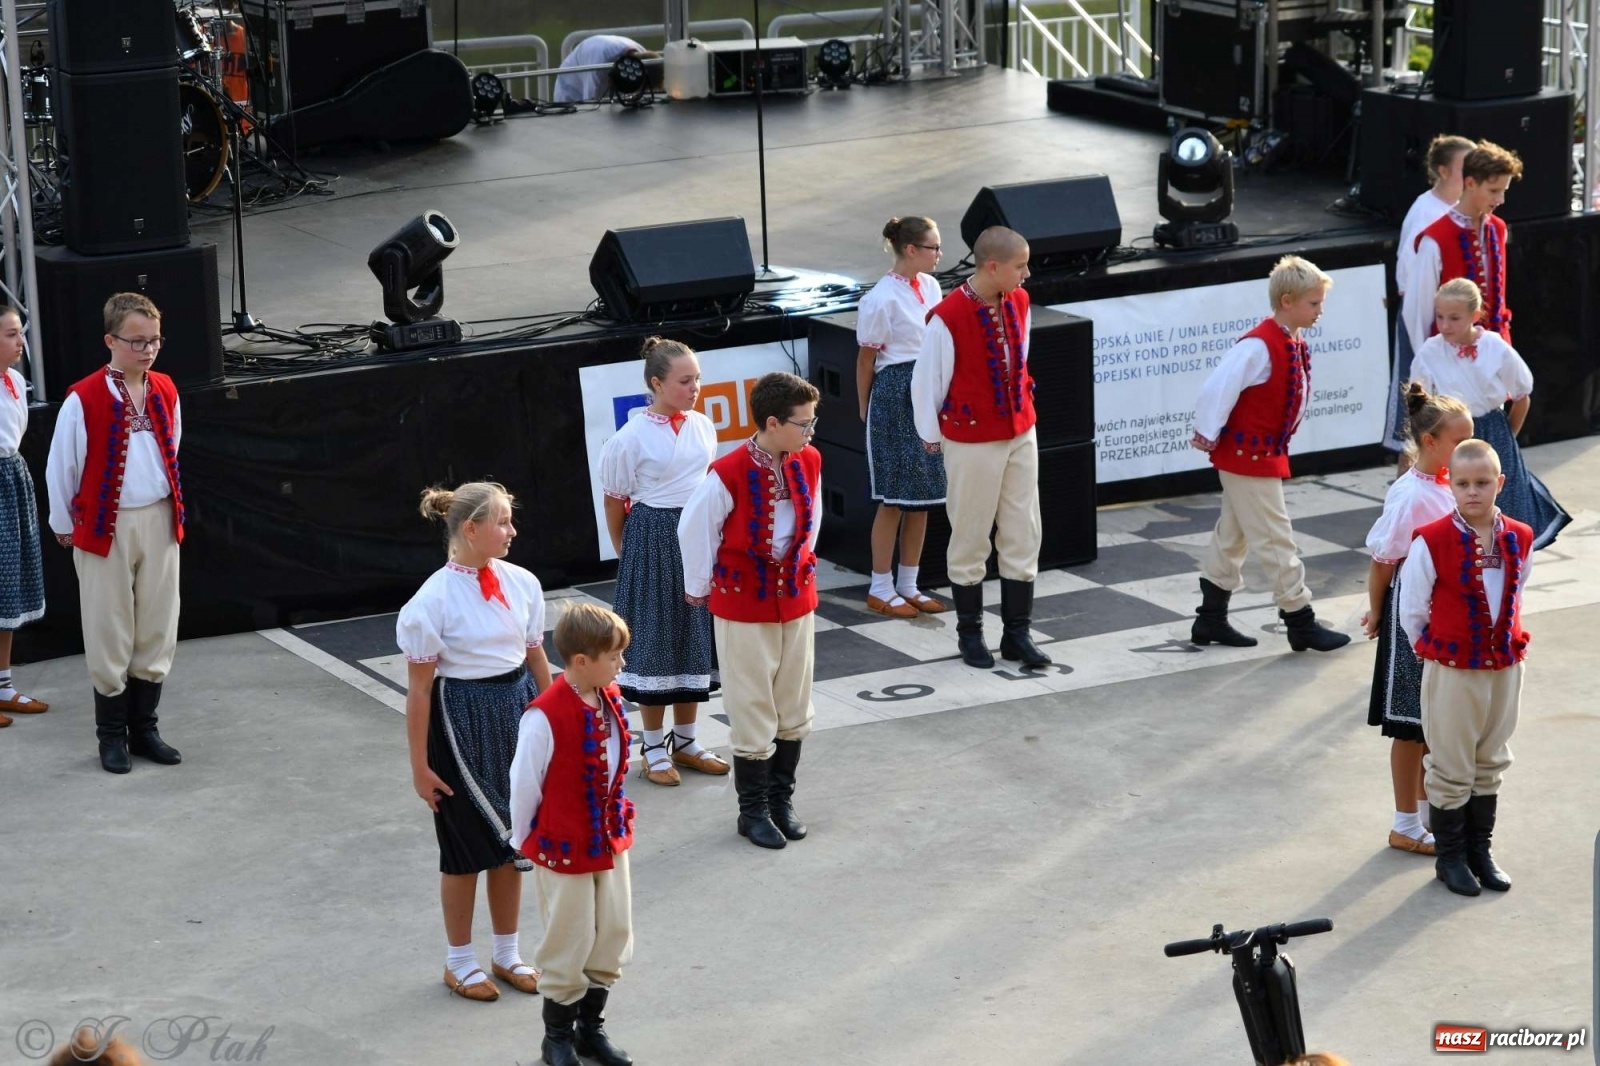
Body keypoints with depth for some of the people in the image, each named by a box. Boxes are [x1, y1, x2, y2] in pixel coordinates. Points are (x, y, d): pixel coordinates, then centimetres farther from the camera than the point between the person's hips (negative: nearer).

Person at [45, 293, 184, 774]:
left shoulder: (165, 392, 2)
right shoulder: (84, 400, -15)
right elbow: (59, 468, -6)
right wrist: (64, 526, 3)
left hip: (159, 522, 5)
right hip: (106, 526, -5)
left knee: (158, 629, 9)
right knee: (110, 633, 3)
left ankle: (144, 728, 22)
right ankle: (111, 734, 16)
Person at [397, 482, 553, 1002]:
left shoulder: (521, 583, -2)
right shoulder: (434, 599, -17)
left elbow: (537, 658, 9)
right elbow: (419, 688, -13)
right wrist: (420, 766, -11)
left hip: (519, 713, 5)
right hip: (462, 721, -5)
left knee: (511, 837, 15)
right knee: (467, 842, 8)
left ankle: (507, 953, 32)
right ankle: (460, 962, 26)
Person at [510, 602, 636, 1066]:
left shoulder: (611, 700, -4)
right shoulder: (546, 715, -27)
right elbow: (525, 783, -15)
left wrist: (617, 820, 14)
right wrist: (522, 841, -4)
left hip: (609, 837, 7)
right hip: (563, 847, -7)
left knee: (614, 933, 15)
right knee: (569, 943, 8)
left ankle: (591, 1026, 33)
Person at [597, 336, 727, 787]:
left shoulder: (703, 427, 2)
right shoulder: (631, 438, -13)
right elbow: (615, 504, -3)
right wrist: (628, 554, 4)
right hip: (653, 541, -5)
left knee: (695, 636, 12)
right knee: (654, 639, 3)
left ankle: (685, 741, 26)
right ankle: (654, 749, 15)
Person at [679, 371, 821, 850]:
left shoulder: (808, 462, -6)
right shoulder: (729, 474, -23)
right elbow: (694, 529, -9)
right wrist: (699, 587, 2)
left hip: (796, 596, 5)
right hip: (743, 604, -5)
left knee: (794, 707, 13)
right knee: (753, 711, 3)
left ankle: (781, 799, 27)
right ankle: (753, 810, 16)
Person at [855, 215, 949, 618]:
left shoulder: (929, 286, 8)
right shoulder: (882, 298, -14)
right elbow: (866, 359, -8)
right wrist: (865, 410, -3)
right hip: (895, 394, -7)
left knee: (922, 496, 11)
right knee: (894, 499, -1)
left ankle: (909, 586, 21)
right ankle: (880, 589, 10)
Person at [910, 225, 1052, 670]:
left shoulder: (1018, 303, -1)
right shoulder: (948, 317, -21)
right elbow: (926, 380, -11)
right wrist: (932, 434, -2)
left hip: (1020, 433, 6)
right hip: (971, 441, -6)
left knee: (1024, 534, 7)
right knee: (971, 538, 6)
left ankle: (1017, 633, 16)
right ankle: (970, 634, 19)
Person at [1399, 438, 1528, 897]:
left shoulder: (1519, 540, -3)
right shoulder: (1432, 542, -16)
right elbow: (1411, 611, -7)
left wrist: (1506, 644, 11)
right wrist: (1436, 652, 1)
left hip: (1504, 666, 4)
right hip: (1452, 671, -4)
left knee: (1490, 764, 15)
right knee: (1451, 768, 6)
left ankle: (1480, 849, 28)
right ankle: (1450, 855, 19)